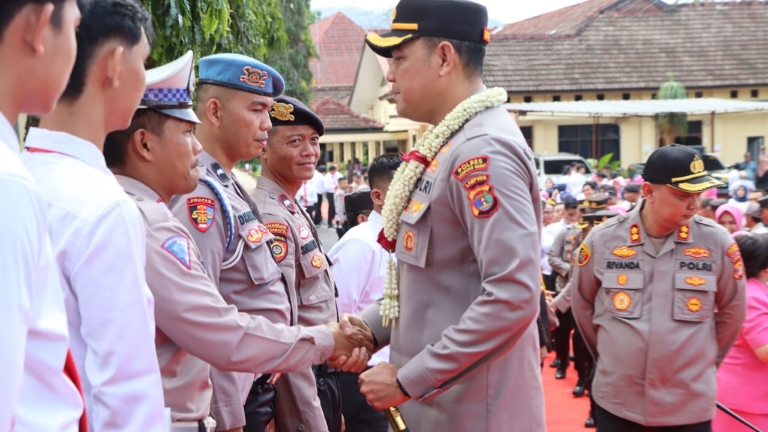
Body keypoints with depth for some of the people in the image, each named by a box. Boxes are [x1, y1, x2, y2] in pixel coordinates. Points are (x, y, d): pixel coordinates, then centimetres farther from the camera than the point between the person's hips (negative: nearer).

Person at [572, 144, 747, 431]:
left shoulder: (717, 242, -6)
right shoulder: (602, 239, -5)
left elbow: (732, 312, 8)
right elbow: (583, 306, 9)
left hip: (691, 406, 0)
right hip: (616, 402, 0)